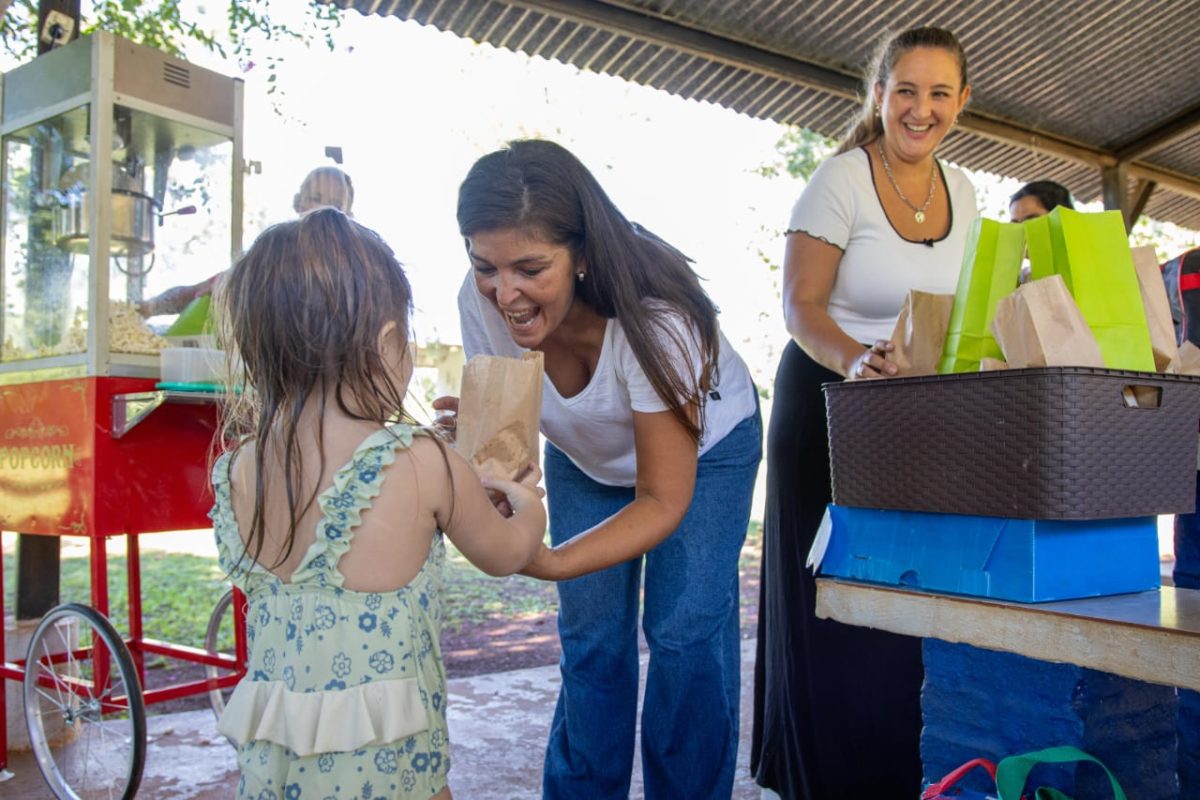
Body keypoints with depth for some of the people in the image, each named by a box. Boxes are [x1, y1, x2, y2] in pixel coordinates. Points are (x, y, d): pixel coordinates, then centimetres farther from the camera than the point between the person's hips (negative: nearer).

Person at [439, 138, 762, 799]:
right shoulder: (482, 301, -29)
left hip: (703, 446, -3)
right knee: (590, 638, 3)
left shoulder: (654, 316, -41)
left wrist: (548, 562, -50)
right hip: (586, 457, 4)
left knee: (686, 633, -9)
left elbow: (665, 501, -34)